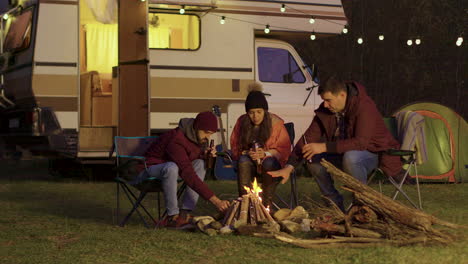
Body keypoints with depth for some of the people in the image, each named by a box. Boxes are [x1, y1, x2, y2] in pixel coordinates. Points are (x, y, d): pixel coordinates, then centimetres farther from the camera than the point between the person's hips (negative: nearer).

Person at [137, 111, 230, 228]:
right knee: (172, 167, -38)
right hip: (152, 167, -8)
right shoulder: (176, 140, -34)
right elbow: (189, 175, -39)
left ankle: (185, 214, -19)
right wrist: (215, 200, -43)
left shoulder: (200, 138, -6)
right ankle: (172, 216, -28)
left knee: (200, 164, -13)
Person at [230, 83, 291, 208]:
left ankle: (267, 203, -32)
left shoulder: (276, 123, -6)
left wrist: (266, 153, -21)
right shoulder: (242, 122, 0)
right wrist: (247, 153, -18)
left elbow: (284, 149, -4)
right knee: (243, 160, -32)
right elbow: (235, 148, 5)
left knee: (268, 163, -36)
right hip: (250, 162, 2)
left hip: (272, 163, -2)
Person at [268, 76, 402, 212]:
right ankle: (335, 205, -2)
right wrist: (289, 167, -18)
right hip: (344, 153, 7)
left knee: (350, 158, -37)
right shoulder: (325, 110, -6)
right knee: (313, 160, -15)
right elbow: (308, 138, -8)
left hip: (373, 152, -7)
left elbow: (361, 142, -36)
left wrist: (324, 147, -40)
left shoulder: (364, 107, -26)